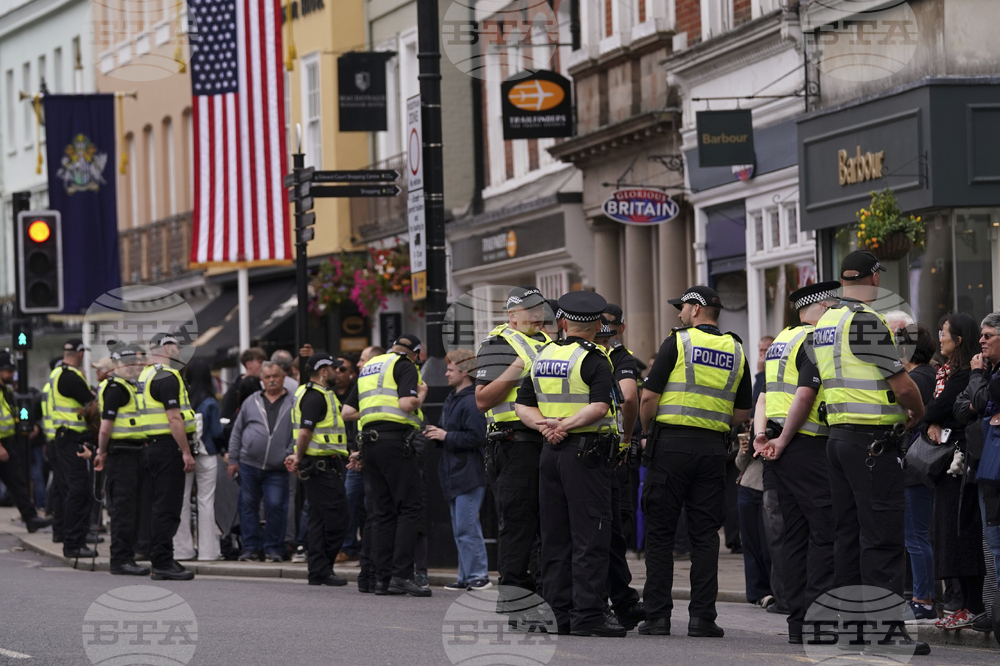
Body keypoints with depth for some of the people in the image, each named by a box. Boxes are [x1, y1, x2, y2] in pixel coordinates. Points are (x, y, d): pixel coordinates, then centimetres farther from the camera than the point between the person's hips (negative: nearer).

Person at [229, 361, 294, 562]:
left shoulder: (293, 404, 3)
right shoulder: (251, 402, 11)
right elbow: (237, 431, 14)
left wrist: (291, 457, -12)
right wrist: (233, 460, 10)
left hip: (277, 469, -3)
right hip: (248, 464, 3)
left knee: (275, 506, -7)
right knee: (248, 506, 3)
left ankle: (273, 549, 4)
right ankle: (251, 548, 11)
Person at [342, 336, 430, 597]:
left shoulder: (369, 368, 23)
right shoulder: (405, 367, 0)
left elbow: (347, 412, 22)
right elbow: (407, 403, -16)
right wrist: (421, 395, 4)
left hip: (371, 444, 8)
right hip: (395, 440, -8)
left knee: (384, 511, 10)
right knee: (410, 507, -7)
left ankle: (382, 577, 6)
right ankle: (401, 574, -16)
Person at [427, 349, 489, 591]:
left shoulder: (472, 402, -15)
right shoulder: (452, 399, 18)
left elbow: (476, 437, -22)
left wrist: (446, 436, -16)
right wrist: (436, 435, 9)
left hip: (469, 475, -10)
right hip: (453, 475, 11)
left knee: (466, 528, -10)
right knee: (460, 529, 11)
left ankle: (478, 575, -6)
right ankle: (466, 576, 15)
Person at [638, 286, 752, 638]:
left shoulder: (677, 343, -4)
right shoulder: (736, 352, 10)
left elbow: (649, 397, -7)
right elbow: (742, 413, 11)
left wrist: (647, 432, 8)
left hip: (671, 444, -4)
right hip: (713, 447, 4)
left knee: (660, 533, 2)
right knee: (704, 535, 5)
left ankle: (657, 615, 0)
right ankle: (702, 617, 0)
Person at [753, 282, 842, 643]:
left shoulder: (781, 341, 20)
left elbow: (764, 396, 16)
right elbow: (805, 395, -20)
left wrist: (761, 436, 5)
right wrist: (784, 441, -13)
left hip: (782, 453, 10)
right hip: (807, 447, -10)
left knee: (796, 534, 11)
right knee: (826, 531, -9)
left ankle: (798, 621, 11)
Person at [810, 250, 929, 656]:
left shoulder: (823, 323, 13)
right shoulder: (865, 321, -14)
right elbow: (902, 385, -15)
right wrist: (916, 415, 4)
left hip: (837, 436, 9)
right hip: (873, 439, -9)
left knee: (848, 534, 11)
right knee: (882, 536, -8)